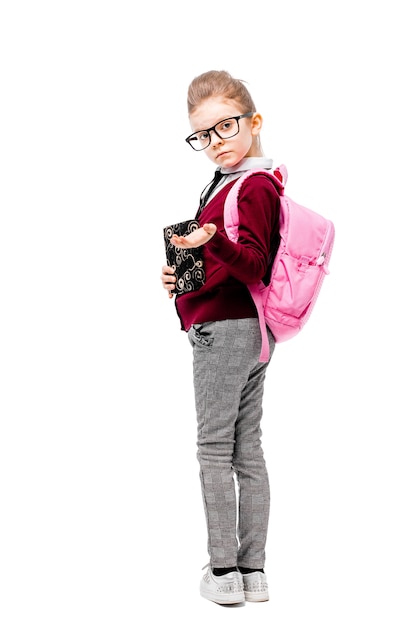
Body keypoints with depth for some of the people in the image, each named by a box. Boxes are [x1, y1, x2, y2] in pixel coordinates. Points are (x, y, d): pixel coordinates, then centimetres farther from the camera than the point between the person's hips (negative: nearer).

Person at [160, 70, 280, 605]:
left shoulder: (253, 187, -13)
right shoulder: (231, 182, 17)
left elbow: (252, 264, -21)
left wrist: (213, 242, -38)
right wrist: (183, 275, 9)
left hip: (224, 331, -10)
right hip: (250, 332, 10)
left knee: (214, 448, -3)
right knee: (247, 448, 10)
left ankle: (224, 571, 3)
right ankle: (253, 571, 16)